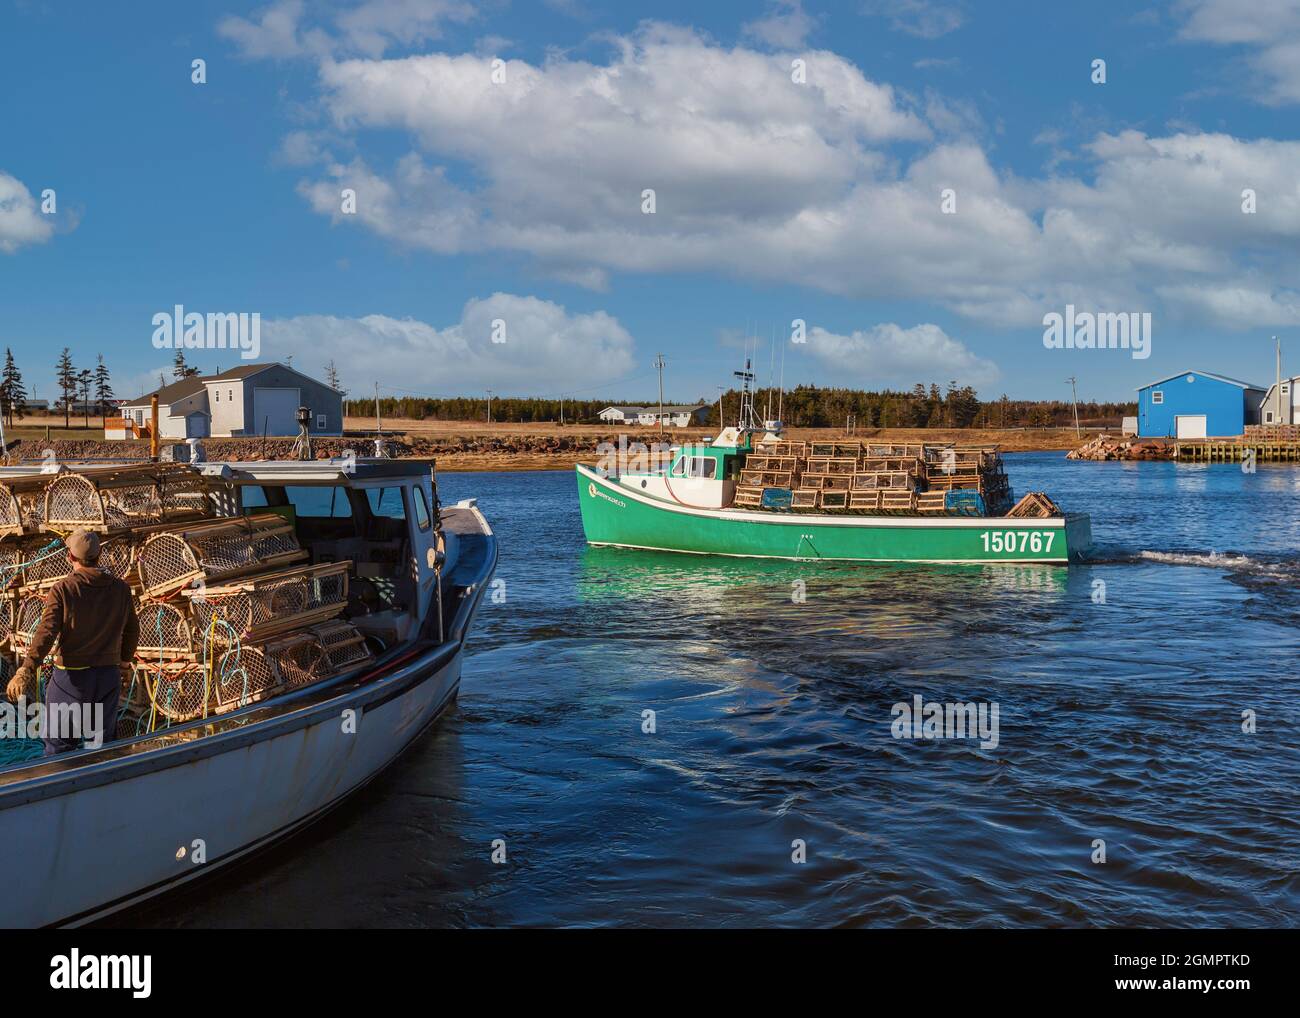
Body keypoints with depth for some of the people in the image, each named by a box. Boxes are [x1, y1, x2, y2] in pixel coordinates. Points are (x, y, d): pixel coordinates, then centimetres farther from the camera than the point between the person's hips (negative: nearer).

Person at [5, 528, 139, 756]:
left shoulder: (62, 590, -11)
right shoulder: (121, 589, 1)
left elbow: (46, 633, -20)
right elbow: (132, 631, 12)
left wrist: (26, 670, -23)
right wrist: (125, 660, 29)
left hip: (72, 675, -4)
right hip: (109, 675, 4)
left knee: (59, 745, 5)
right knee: (102, 743, 15)